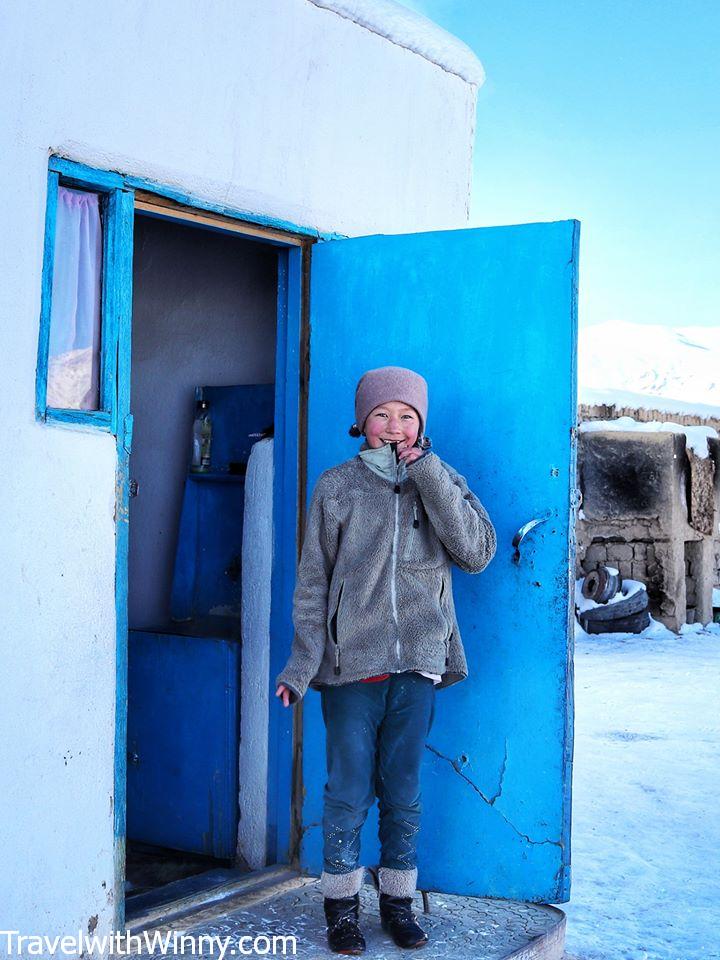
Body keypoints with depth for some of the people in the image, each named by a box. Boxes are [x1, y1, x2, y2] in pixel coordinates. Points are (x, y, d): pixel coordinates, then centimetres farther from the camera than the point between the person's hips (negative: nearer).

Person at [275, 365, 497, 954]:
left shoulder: (442, 483, 7)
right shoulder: (336, 487, 3)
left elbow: (479, 552, -9)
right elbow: (313, 581, 3)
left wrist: (428, 475, -12)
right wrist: (303, 662, -5)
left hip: (417, 664, 1)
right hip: (350, 663, -1)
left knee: (404, 794, 10)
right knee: (349, 794, 2)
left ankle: (398, 902, 24)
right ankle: (342, 905, 17)